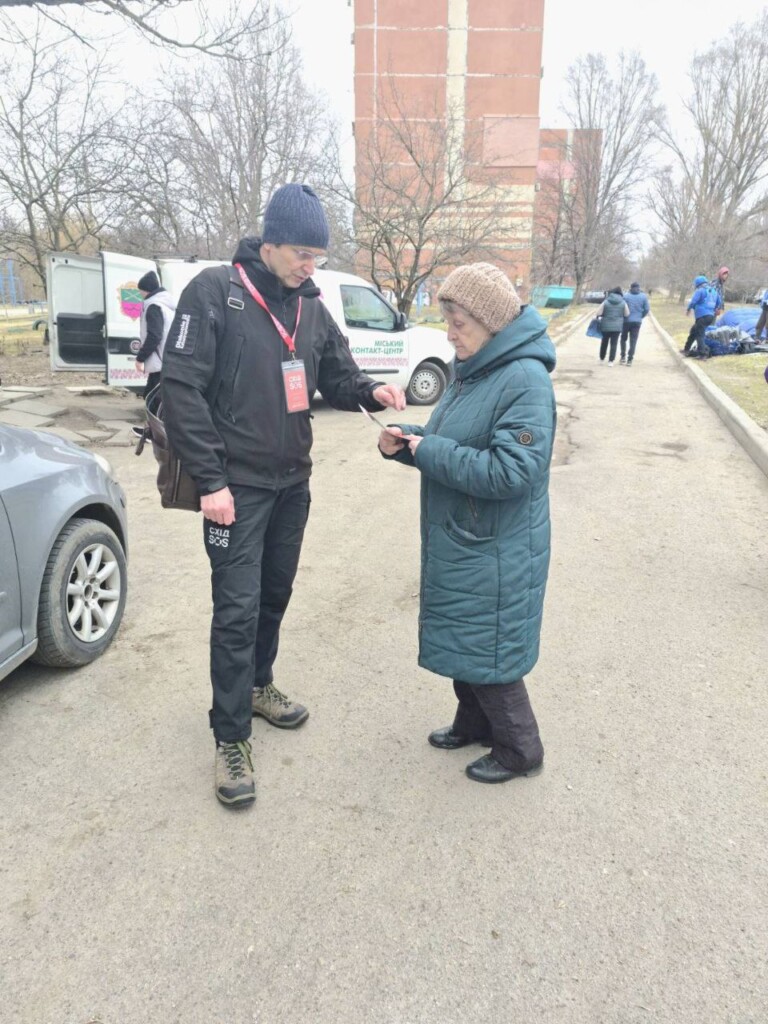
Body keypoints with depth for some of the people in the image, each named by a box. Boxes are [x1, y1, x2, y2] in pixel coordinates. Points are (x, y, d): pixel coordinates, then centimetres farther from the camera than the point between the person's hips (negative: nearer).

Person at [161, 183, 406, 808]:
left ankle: (258, 685, 38)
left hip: (293, 482, 6)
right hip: (237, 485, -6)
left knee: (275, 595, 17)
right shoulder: (214, 292, -11)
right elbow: (181, 389, -15)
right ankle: (231, 739, 9)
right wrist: (210, 480, -18)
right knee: (238, 608, -4)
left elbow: (337, 378, 13)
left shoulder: (311, 307, 8)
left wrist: (373, 392, -11)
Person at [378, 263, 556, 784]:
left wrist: (429, 453, -22)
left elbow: (508, 472, -28)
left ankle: (520, 749, 26)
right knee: (462, 641, 21)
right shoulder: (473, 371, 7)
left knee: (487, 649, 4)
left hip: (494, 554, -9)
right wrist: (408, 441, -2)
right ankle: (474, 723, 42)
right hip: (458, 542, 9)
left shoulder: (525, 381, -21)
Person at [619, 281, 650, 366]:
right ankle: (630, 359, 0)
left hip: (626, 321, -1)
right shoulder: (643, 296, 0)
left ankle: (623, 356, 11)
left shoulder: (626, 296, -7)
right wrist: (641, 317, 13)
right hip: (637, 322, 1)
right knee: (633, 341, 4)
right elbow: (647, 309, -1)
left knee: (623, 339, 16)